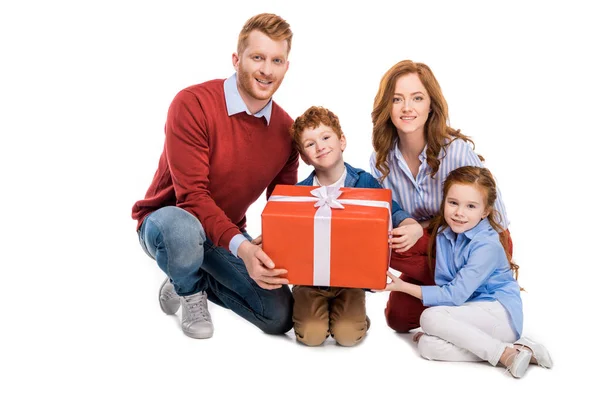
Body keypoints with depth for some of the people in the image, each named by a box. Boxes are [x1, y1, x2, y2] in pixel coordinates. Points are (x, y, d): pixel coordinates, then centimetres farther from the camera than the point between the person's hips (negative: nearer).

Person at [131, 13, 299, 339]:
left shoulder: (286, 129, -6)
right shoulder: (192, 104, -23)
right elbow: (192, 195, -27)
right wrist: (241, 247, -41)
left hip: (228, 234, 5)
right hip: (167, 219, -5)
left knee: (280, 317, -7)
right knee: (183, 227, -43)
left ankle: (197, 280, 18)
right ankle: (190, 292, -5)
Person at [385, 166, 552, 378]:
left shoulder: (487, 246, -19)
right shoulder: (443, 233, 2)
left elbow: (456, 295, -20)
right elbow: (443, 283, 4)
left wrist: (404, 287, -19)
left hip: (500, 313, -8)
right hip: (470, 312, 8)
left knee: (429, 317, -26)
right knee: (427, 346, -18)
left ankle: (506, 353, -22)